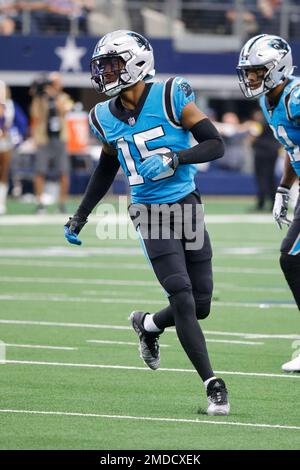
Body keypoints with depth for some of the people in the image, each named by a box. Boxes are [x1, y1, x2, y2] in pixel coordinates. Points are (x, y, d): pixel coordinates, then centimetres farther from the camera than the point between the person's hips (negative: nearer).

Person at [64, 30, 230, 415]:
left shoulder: (170, 98, -9)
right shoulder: (107, 118, 3)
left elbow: (215, 145, -9)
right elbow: (106, 169, 20)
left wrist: (173, 158, -24)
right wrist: (79, 217, 21)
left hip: (188, 207, -1)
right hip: (151, 215, 1)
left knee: (200, 306, 4)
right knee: (183, 300, -13)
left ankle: (147, 325, 34)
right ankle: (212, 384, -7)